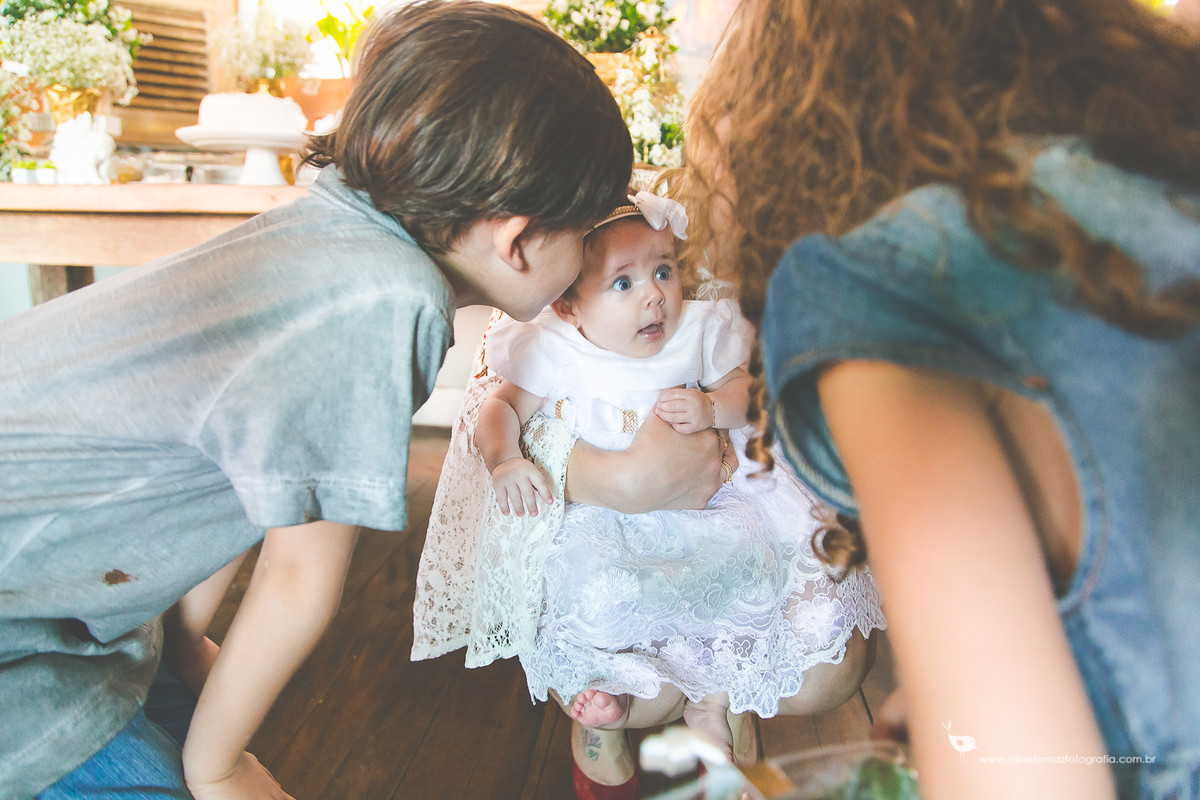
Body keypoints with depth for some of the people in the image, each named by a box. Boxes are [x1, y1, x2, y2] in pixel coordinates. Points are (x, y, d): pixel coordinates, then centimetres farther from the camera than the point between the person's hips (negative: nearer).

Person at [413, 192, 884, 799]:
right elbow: (502, 407, -5)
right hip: (599, 529, -1)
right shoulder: (552, 351, -10)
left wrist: (712, 409, -17)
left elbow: (743, 389, 6)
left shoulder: (697, 332, -3)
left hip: (702, 509, 2)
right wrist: (503, 461, -26)